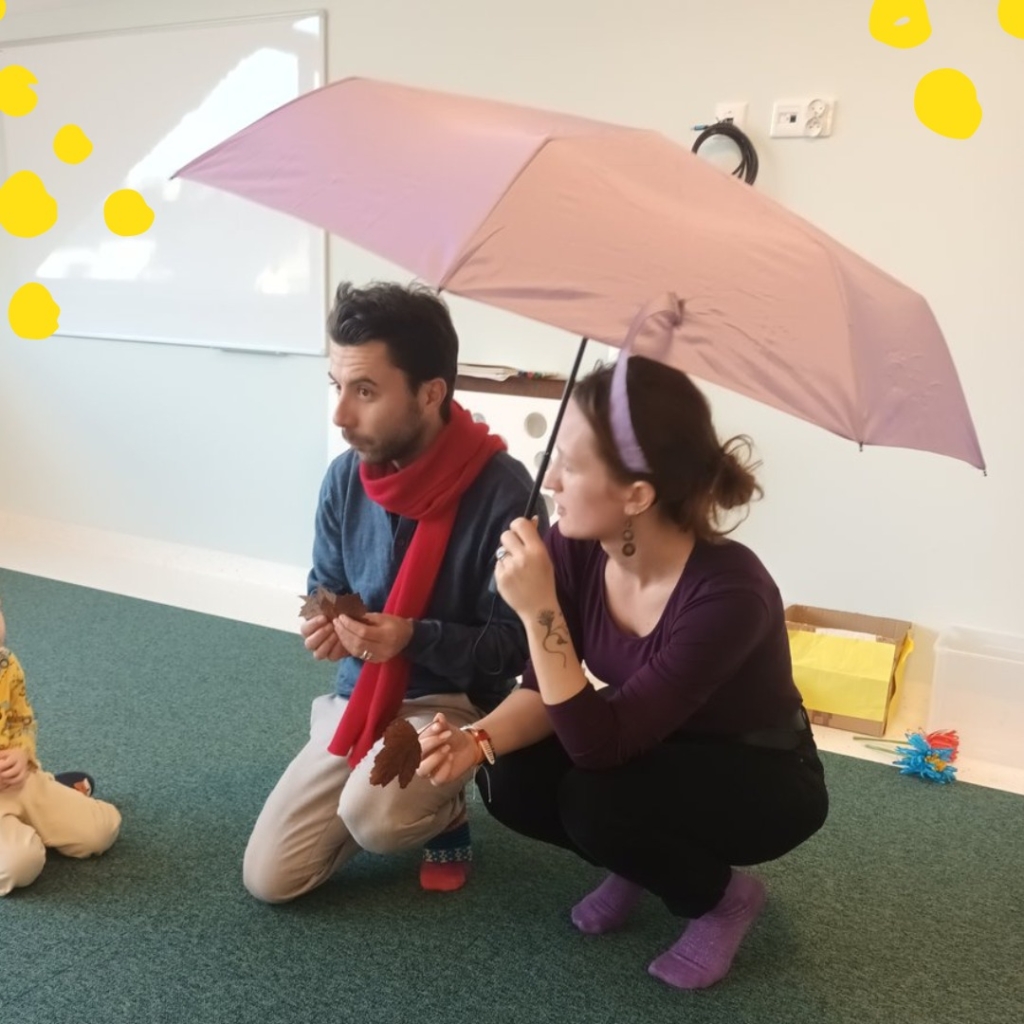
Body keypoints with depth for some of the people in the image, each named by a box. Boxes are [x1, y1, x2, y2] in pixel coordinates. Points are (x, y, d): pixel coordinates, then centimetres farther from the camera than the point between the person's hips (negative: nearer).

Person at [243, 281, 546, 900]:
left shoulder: (502, 491, -22)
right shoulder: (346, 476, -6)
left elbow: (516, 643, -15)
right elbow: (326, 587, 8)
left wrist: (414, 637, -30)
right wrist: (326, 625, -15)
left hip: (452, 701, -4)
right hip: (357, 695, 5)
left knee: (371, 815, -33)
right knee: (268, 878, -1)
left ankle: (446, 812, 4)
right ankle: (405, 800, 24)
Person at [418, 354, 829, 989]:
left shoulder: (728, 592, -36)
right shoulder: (576, 547, -19)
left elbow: (599, 745, -36)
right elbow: (545, 691, -9)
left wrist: (538, 609, -43)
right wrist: (479, 741, -28)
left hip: (764, 781, -5)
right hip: (658, 757, 5)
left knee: (595, 800, -30)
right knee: (511, 783, -17)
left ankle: (726, 896, 1)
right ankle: (646, 859, 11)